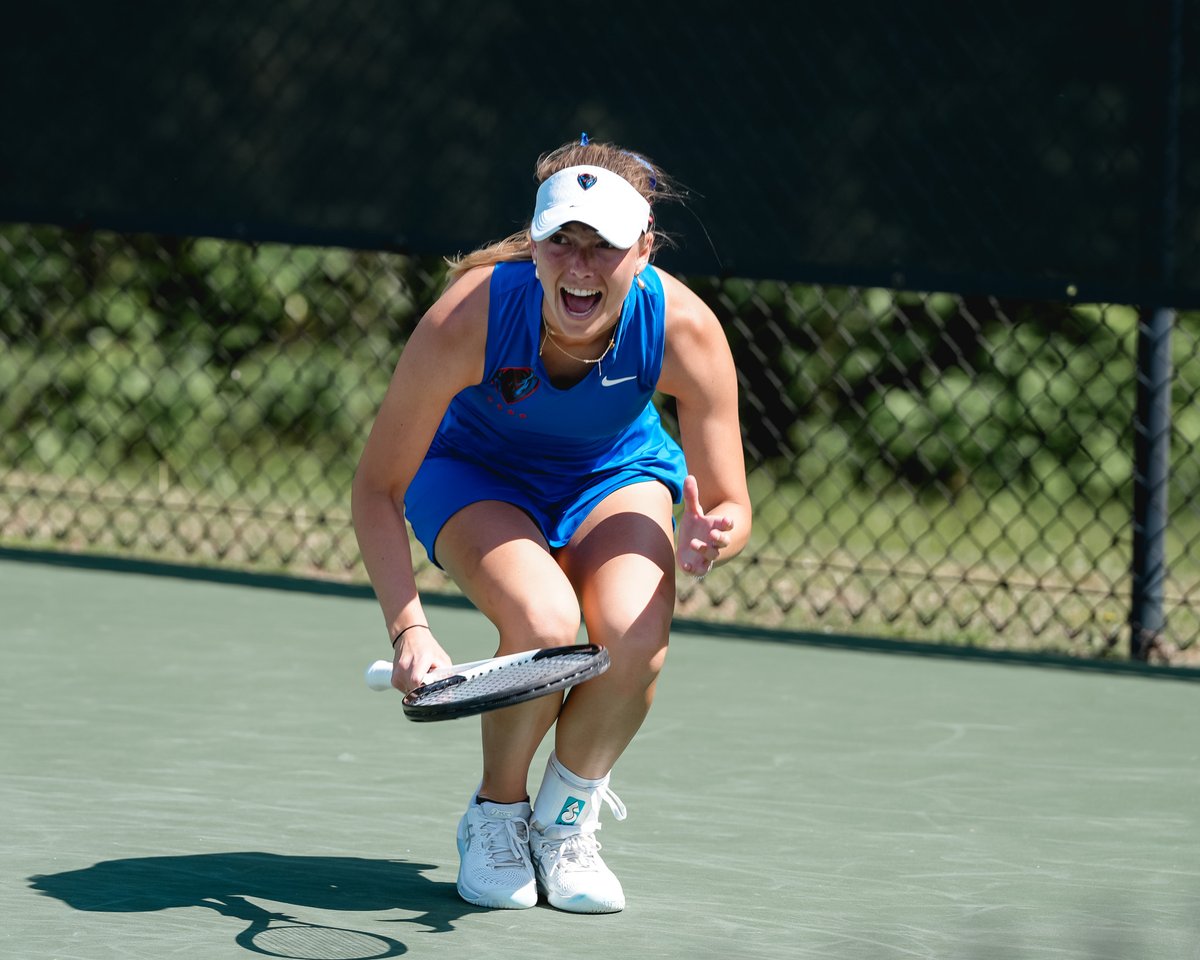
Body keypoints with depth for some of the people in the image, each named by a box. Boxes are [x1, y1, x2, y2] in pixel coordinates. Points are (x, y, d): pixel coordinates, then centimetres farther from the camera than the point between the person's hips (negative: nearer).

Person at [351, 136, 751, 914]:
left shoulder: (686, 330, -30)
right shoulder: (468, 318, -34)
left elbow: (731, 506, -21)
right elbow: (378, 487, -24)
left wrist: (711, 538, -47)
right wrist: (409, 628, -37)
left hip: (614, 476, 2)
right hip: (476, 472, -2)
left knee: (636, 640, -28)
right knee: (543, 622, -32)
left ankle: (566, 822, 3)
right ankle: (496, 819, -1)